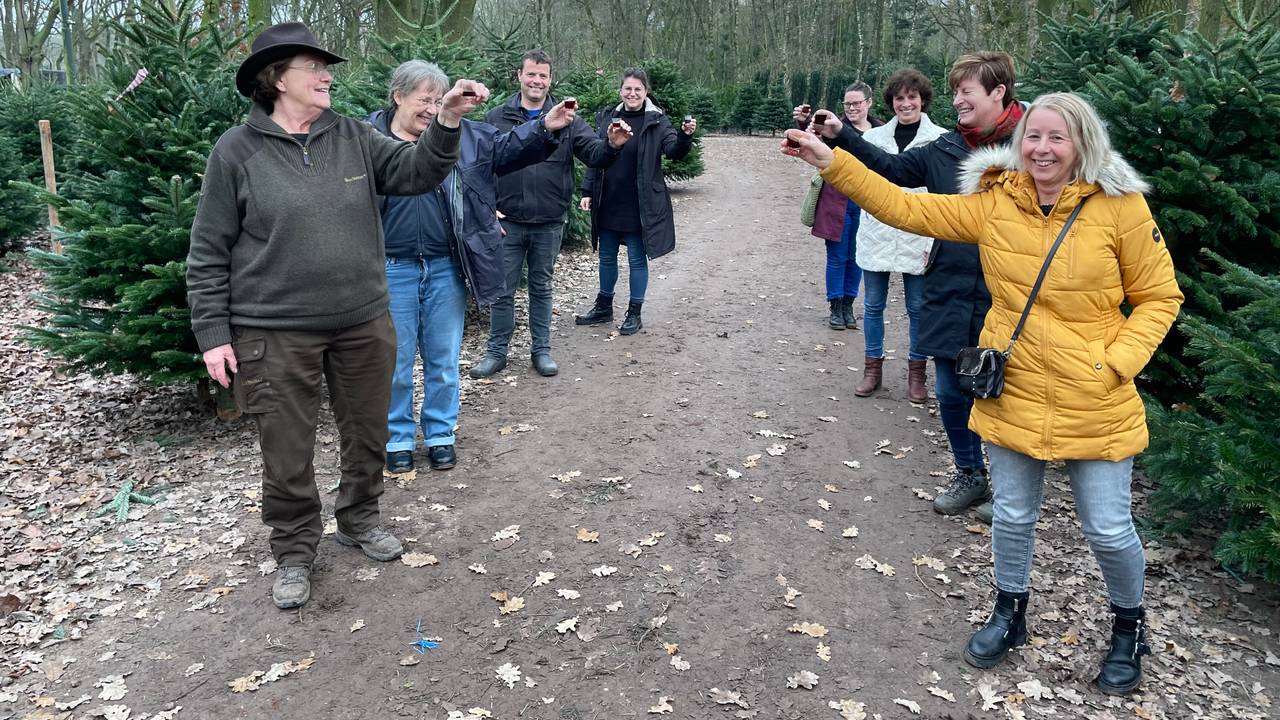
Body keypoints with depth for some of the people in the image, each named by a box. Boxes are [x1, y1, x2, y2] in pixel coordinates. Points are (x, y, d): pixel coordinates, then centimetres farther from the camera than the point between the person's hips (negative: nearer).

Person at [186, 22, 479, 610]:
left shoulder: (353, 137, 4)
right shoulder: (236, 151, -6)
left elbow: (415, 171, -4)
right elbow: (209, 252, -4)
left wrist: (447, 122, -21)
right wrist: (213, 333, -7)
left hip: (364, 323, 4)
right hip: (275, 334, -3)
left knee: (368, 434, 17)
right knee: (287, 452, 7)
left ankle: (359, 519, 41)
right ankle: (294, 550, 28)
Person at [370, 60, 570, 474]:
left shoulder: (460, 136, 4)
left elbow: (506, 147, 4)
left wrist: (545, 128, -12)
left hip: (445, 269, 2)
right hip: (393, 270, -2)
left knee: (444, 360, 13)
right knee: (396, 362, 10)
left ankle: (440, 435, 30)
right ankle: (398, 439, 27)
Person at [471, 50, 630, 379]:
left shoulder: (566, 119, 2)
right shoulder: (496, 118, 1)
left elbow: (593, 154, -5)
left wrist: (612, 145, -28)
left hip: (549, 224, 1)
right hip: (507, 223, 0)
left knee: (541, 288, 13)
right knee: (502, 289, 7)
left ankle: (541, 349, 25)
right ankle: (497, 351, 20)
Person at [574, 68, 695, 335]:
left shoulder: (656, 121, -5)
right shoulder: (606, 118, 5)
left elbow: (674, 151, -16)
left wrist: (685, 136, -36)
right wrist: (587, 191, 3)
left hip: (639, 206, -4)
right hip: (607, 203, 4)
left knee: (637, 260, 5)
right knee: (607, 257, 15)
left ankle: (634, 314, 17)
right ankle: (604, 308, 31)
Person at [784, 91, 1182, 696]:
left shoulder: (1120, 206, -11)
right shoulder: (994, 201, -5)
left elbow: (1159, 297, -3)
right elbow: (905, 208, -5)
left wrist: (1116, 361, -16)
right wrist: (832, 162, -11)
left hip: (1094, 405, -2)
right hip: (1012, 394, 2)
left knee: (1108, 528, 9)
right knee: (1013, 515, 17)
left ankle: (1128, 626, 39)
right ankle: (1009, 614, 42)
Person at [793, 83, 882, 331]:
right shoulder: (837, 126, -4)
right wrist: (804, 123, -46)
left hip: (866, 205, 3)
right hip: (838, 203, -3)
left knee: (857, 257, 12)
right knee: (837, 257, 5)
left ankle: (848, 305, 25)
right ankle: (836, 307, 16)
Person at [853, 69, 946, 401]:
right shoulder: (873, 137, 5)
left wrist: (936, 242, -9)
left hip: (917, 239, -3)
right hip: (876, 235, 3)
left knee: (918, 307, 6)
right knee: (873, 304, 10)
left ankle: (916, 373, 20)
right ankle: (873, 368, 24)